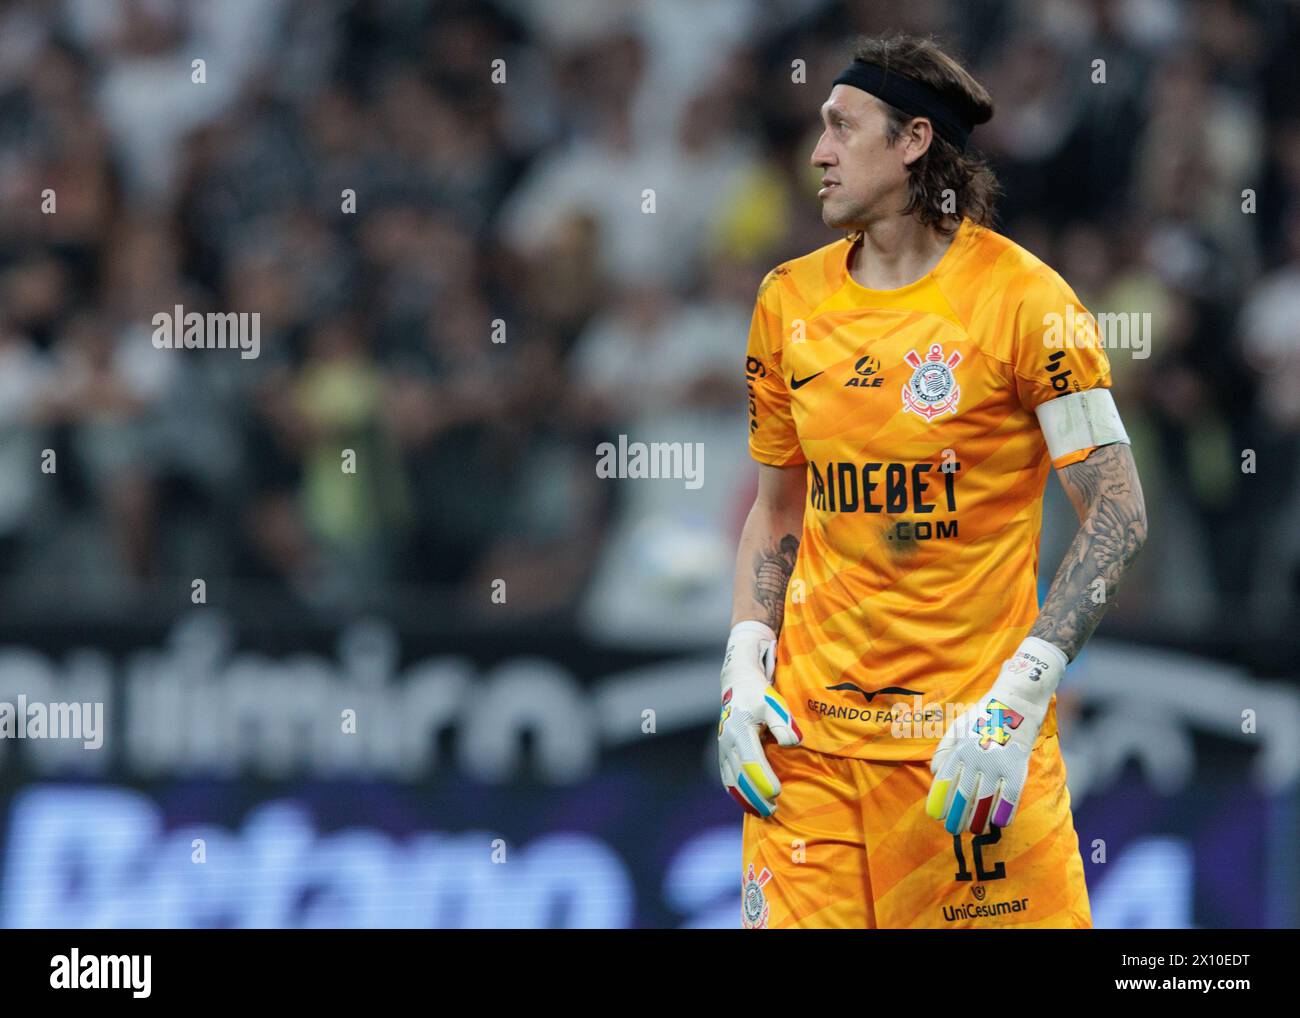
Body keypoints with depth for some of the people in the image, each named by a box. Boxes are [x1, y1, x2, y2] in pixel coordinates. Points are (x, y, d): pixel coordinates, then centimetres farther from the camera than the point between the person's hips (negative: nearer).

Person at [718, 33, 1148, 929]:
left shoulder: (1021, 298, -7)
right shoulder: (792, 300, 9)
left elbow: (1119, 513, -8)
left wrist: (1019, 696, -17)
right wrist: (744, 668, 3)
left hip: (971, 729, -4)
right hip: (809, 732, 4)